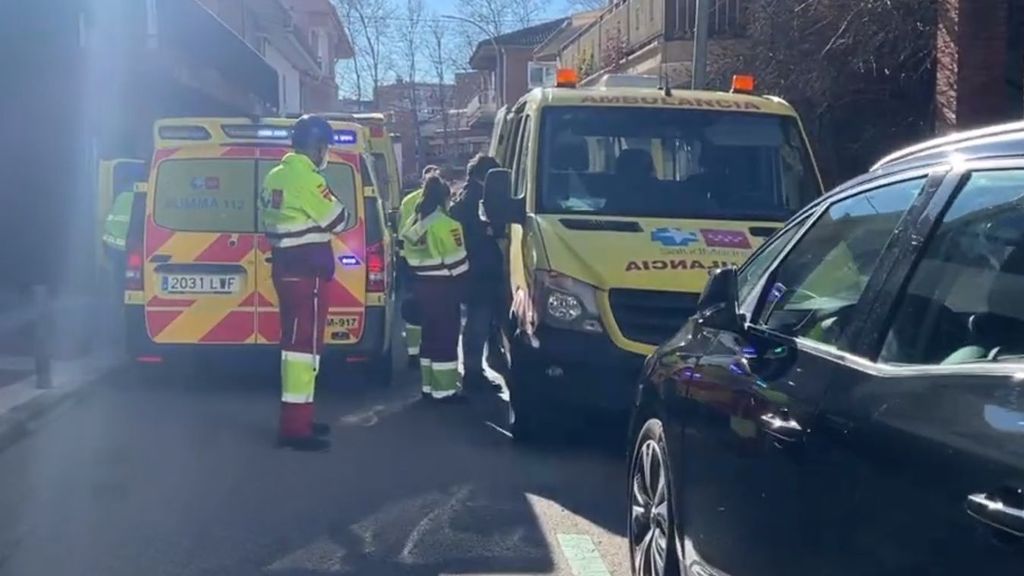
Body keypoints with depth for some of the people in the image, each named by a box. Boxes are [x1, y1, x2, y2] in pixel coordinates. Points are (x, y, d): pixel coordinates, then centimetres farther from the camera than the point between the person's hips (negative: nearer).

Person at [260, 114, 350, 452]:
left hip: (284, 268, 10)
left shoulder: (275, 177, 13)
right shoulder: (307, 179, -16)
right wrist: (336, 206, 9)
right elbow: (338, 221, -10)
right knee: (304, 343, -9)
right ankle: (295, 427, -9)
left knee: (295, 340, 16)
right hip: (307, 272, -10)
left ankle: (297, 418, 23)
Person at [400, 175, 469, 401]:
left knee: (430, 334, 15)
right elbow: (457, 260, -14)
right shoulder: (446, 224, -16)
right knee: (446, 337, -3)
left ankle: (428, 384, 20)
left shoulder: (413, 223, 9)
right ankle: (444, 389, -2)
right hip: (444, 286, -8)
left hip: (422, 285, 8)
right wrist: (461, 282, 0)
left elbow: (410, 256, 13)